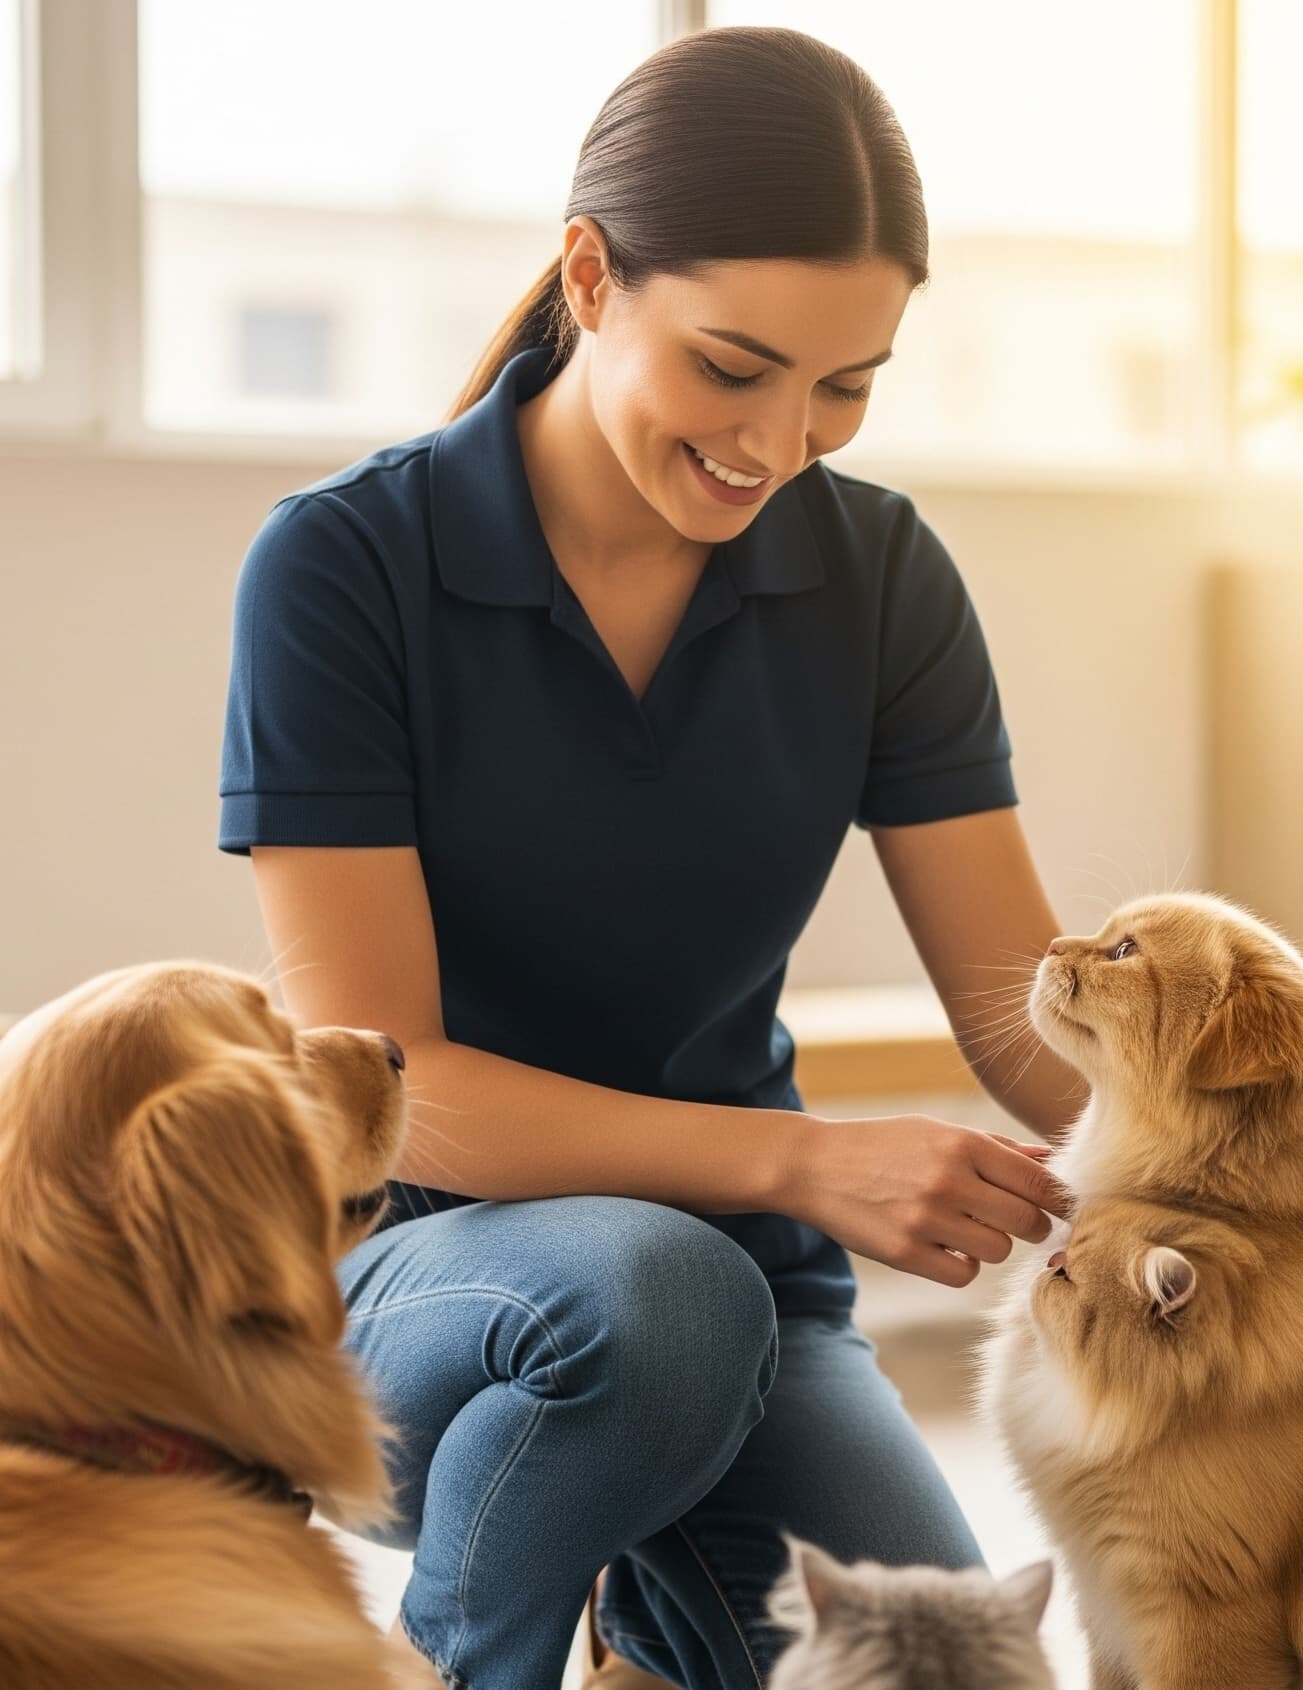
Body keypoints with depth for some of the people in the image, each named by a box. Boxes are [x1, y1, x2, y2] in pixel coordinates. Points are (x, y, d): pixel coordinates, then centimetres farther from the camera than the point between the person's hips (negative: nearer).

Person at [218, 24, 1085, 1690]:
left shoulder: (877, 577, -3)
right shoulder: (342, 562, -15)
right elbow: (378, 1079, -18)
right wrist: (803, 1162, -30)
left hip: (741, 1275, 4)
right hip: (403, 1265, -3)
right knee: (660, 1289, -36)